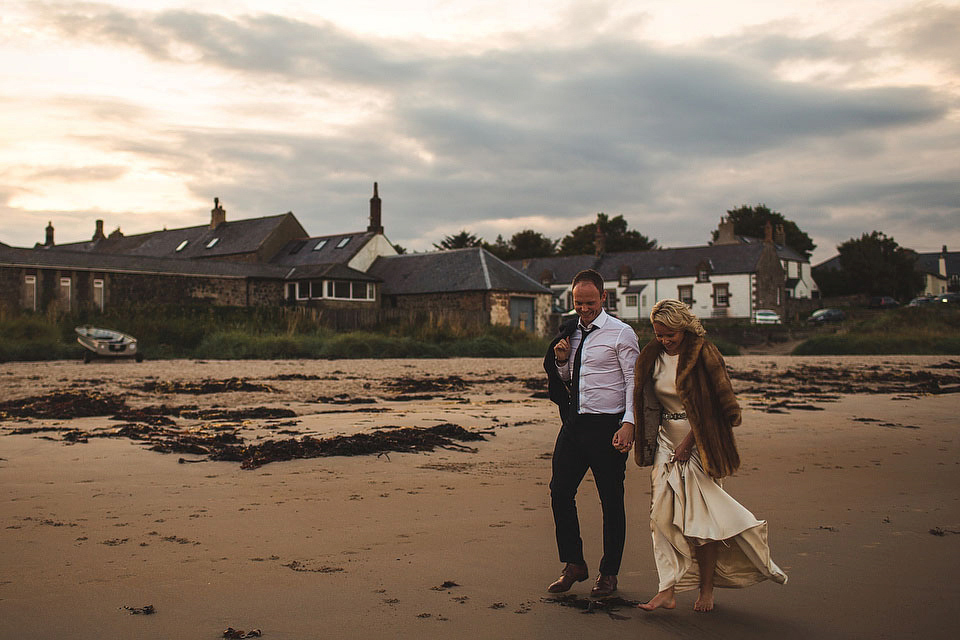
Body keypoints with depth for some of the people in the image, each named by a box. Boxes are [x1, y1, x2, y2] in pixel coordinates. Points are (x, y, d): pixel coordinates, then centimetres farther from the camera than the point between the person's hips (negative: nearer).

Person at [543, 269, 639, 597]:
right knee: (560, 492, 4)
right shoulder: (570, 332, 11)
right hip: (573, 423, 6)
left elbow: (634, 381, -8)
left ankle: (609, 573, 17)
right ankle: (574, 564, 19)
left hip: (608, 426, -5)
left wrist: (628, 423, -19)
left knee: (611, 501, 4)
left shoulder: (621, 333, -5)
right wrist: (560, 360, -1)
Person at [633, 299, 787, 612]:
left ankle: (706, 590, 14)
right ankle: (668, 590, -1)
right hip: (667, 442, 5)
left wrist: (688, 442, -12)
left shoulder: (704, 355, -10)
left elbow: (715, 407, -9)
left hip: (698, 444, -4)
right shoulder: (652, 358, 5)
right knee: (664, 516, -3)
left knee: (701, 517, -1)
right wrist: (647, 445, 7)